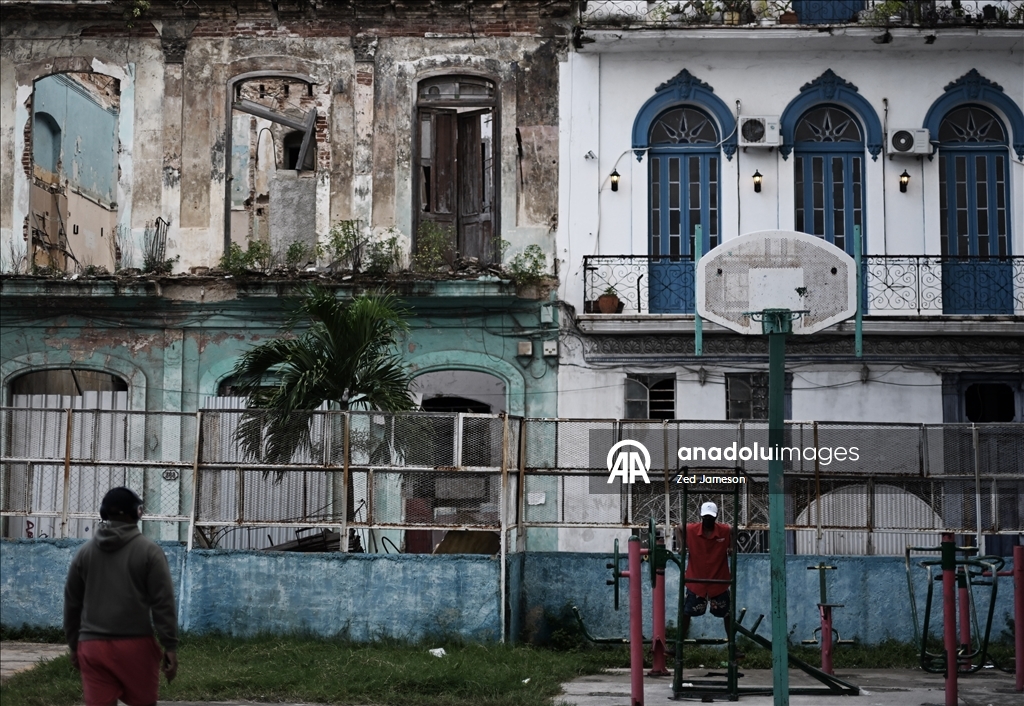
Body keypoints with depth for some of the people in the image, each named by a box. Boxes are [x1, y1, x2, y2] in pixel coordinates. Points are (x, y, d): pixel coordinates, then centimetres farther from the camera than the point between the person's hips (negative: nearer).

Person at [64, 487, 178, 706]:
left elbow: (72, 603, 15)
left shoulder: (85, 551, 10)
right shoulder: (148, 550, -2)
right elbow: (163, 603, -7)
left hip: (92, 645, 3)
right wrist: (170, 646, -5)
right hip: (135, 645, -3)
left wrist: (74, 644, 24)